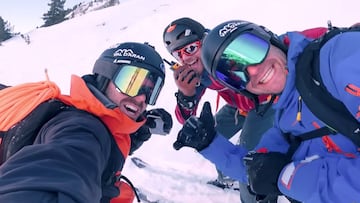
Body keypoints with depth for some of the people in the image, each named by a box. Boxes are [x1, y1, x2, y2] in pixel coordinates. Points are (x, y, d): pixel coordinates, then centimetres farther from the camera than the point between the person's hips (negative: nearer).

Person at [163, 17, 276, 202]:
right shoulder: (189, 74, -13)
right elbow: (186, 120, -15)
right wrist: (185, 94, -34)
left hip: (265, 100, -7)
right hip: (239, 105, 7)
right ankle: (227, 179, 40)